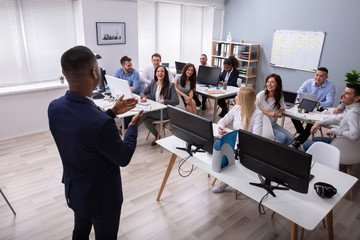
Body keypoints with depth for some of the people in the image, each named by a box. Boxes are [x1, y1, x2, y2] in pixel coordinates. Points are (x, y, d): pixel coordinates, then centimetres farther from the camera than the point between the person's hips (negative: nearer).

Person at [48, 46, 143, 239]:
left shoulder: (54, 107, -14)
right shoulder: (101, 123, -39)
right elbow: (124, 158, -21)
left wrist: (113, 112, 3)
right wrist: (133, 125, -7)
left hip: (73, 191, 7)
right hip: (102, 197, -6)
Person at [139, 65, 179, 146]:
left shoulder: (170, 85, -6)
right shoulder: (153, 83, 10)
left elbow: (176, 101, -13)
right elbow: (143, 92, 13)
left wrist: (163, 101, -23)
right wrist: (143, 97, -12)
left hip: (165, 111, -5)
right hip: (155, 109, 5)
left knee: (145, 113, -28)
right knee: (146, 120, -27)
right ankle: (157, 136, -1)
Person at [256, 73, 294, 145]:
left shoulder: (280, 96, 3)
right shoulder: (261, 95, -15)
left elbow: (282, 107, 17)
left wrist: (280, 112, -7)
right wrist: (268, 113, -23)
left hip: (273, 124, 7)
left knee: (290, 138, -4)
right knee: (282, 137, -20)